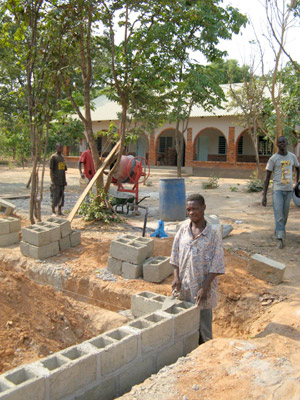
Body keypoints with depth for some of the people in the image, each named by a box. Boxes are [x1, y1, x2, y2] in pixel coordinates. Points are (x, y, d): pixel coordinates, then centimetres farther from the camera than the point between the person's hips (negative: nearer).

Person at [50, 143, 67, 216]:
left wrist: (65, 181, 18)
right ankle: (53, 211, 7)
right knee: (55, 197, -5)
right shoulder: (53, 157, -7)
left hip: (62, 182, 7)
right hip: (56, 182, -7)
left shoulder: (62, 157, 15)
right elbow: (51, 170, -10)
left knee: (61, 196, 7)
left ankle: (59, 211, 15)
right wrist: (53, 182, -16)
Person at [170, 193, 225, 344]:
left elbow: (216, 265, -11)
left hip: (202, 286, -4)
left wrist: (205, 287, -16)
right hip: (184, 286, 4)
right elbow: (175, 257, 6)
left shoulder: (213, 234, -11)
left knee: (203, 325, 9)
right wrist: (176, 277, -6)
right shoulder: (183, 230, 1)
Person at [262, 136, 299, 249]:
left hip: (289, 189, 4)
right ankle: (280, 238, -8)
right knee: (279, 214, -10)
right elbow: (267, 177, -4)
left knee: (285, 214, 10)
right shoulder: (273, 159, -4)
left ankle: (280, 230, 31)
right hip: (277, 189, -4)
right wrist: (264, 196, -9)